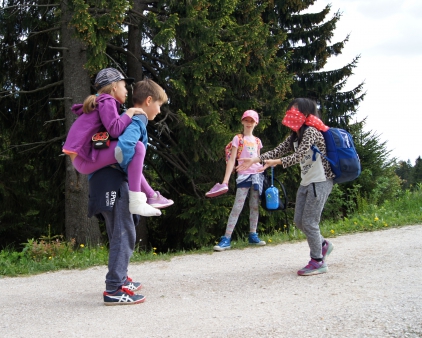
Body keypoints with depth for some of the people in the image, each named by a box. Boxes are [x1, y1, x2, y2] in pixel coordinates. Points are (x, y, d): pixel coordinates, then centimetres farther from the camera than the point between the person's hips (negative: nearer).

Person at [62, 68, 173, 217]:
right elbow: (115, 130, -20)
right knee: (137, 147, -21)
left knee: (128, 159, 29)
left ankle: (151, 196, 24)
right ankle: (136, 201, -22)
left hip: (82, 158, 11)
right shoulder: (107, 101, -7)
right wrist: (130, 113, -7)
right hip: (84, 158, -11)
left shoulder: (100, 102, 23)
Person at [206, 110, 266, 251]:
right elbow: (232, 160, -6)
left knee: (255, 206, 8)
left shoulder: (257, 141, 15)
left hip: (257, 174, 5)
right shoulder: (238, 138, 1)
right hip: (243, 175, -5)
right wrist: (225, 181, -13)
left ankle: (252, 235, 19)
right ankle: (226, 239, -11)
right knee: (237, 207, -10)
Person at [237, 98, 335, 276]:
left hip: (320, 182, -9)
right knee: (299, 221, 11)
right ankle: (323, 244, 31)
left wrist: (276, 162, -40)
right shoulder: (295, 136, 13)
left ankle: (318, 262, 2)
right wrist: (255, 160, -6)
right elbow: (278, 151, 6)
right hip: (306, 182, 9)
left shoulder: (311, 131, -16)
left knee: (309, 222, -9)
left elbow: (299, 155, -28)